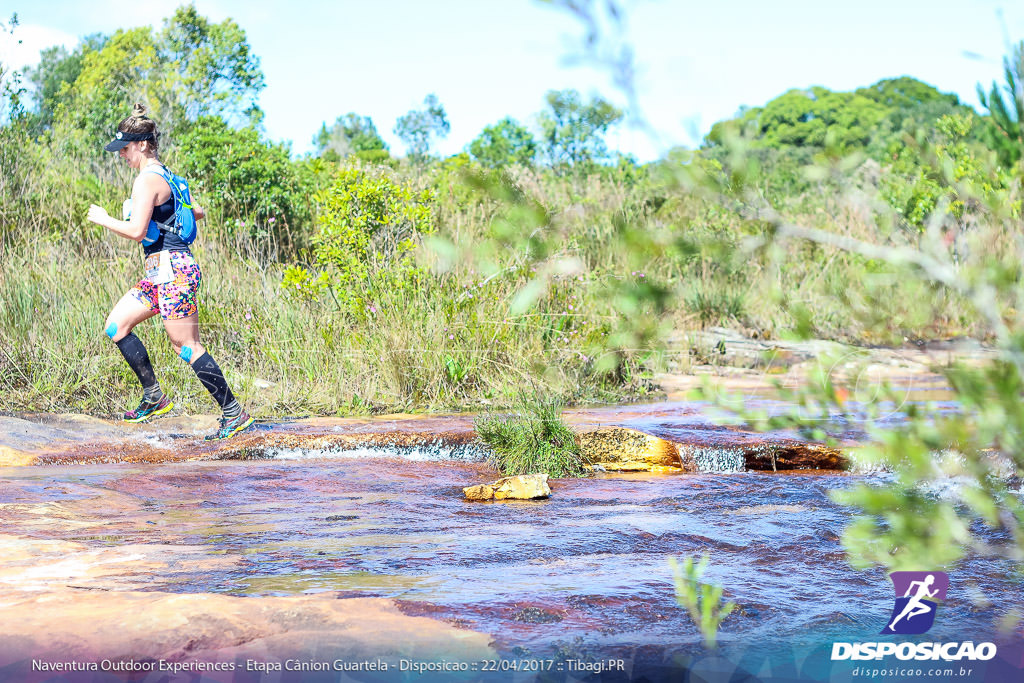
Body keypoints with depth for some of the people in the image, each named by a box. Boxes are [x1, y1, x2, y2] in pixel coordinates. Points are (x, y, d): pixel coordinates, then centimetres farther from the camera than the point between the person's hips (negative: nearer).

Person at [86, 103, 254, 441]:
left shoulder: (147, 180, -13)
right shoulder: (165, 176, 16)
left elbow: (136, 231, -22)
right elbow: (198, 212, 24)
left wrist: (103, 218, -7)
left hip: (172, 269, -10)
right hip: (161, 271, 10)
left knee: (186, 346, -7)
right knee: (116, 326, 10)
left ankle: (234, 413, -2)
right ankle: (154, 397, 12)